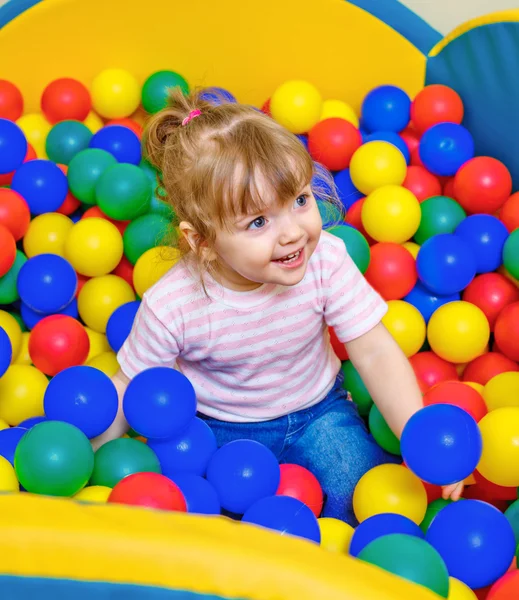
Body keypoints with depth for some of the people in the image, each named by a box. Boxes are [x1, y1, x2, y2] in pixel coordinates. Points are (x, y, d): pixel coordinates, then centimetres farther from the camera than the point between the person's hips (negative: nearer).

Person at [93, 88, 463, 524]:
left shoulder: (326, 261, -23)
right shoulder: (169, 308, -28)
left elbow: (375, 352, -18)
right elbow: (132, 389, -12)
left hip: (314, 412, 1)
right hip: (213, 428, -1)